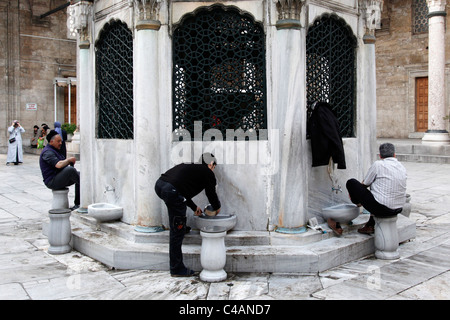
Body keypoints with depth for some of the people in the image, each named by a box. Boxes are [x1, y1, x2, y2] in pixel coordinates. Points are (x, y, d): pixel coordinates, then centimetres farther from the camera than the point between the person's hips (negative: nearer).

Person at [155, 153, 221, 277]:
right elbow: (211, 193, 17)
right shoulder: (208, 173, 12)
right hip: (172, 191, -8)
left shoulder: (190, 167, 31)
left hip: (159, 184, 8)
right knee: (177, 231, 2)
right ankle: (177, 269, 9)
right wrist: (217, 208, 37)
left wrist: (194, 207, 44)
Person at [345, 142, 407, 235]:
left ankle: (357, 203, 34)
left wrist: (353, 192, 24)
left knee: (351, 182, 2)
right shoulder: (402, 168, 10)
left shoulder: (378, 164, -9)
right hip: (398, 209, 7)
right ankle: (371, 225, 34)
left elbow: (364, 184, 2)